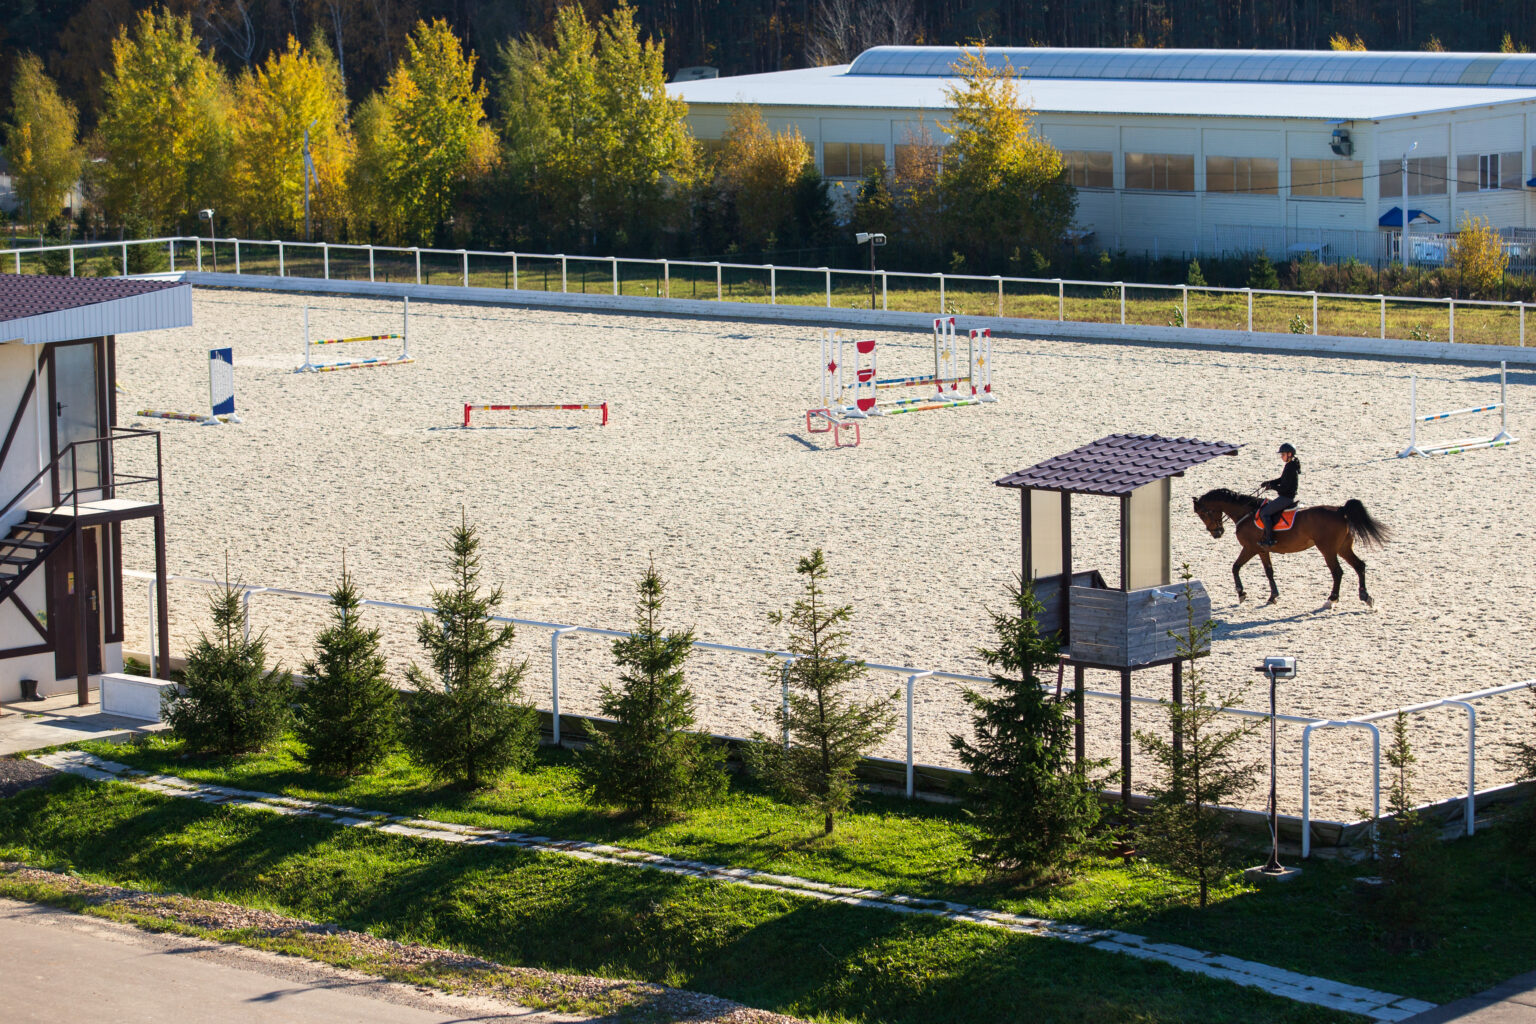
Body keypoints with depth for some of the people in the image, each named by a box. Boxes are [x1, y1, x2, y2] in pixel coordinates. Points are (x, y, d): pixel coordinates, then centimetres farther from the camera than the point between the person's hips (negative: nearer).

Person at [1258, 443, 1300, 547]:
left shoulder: (1290, 468, -22)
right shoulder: (1292, 465, 11)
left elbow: (1284, 487, -24)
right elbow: (1281, 480, 20)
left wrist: (1272, 487, -11)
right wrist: (1268, 482, 8)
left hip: (1286, 498, -11)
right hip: (1286, 497, 11)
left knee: (1264, 512, -12)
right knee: (1265, 506, 23)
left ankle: (1270, 539, -15)